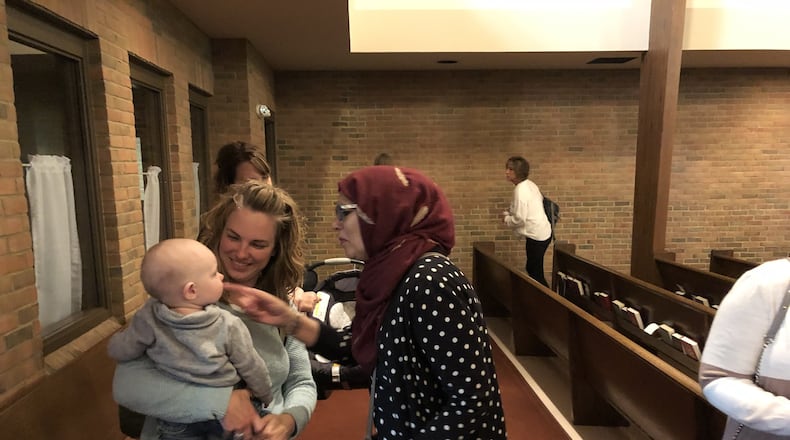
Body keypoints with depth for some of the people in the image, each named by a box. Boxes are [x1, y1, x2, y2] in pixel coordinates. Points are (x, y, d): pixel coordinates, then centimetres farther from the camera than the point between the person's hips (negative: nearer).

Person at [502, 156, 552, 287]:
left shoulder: (520, 190, -19)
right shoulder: (530, 184, 8)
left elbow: (519, 219, -21)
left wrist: (507, 219, -2)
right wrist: (509, 213, 13)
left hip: (536, 236, -9)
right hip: (543, 232, 9)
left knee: (535, 273, 1)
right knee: (532, 269, 19)